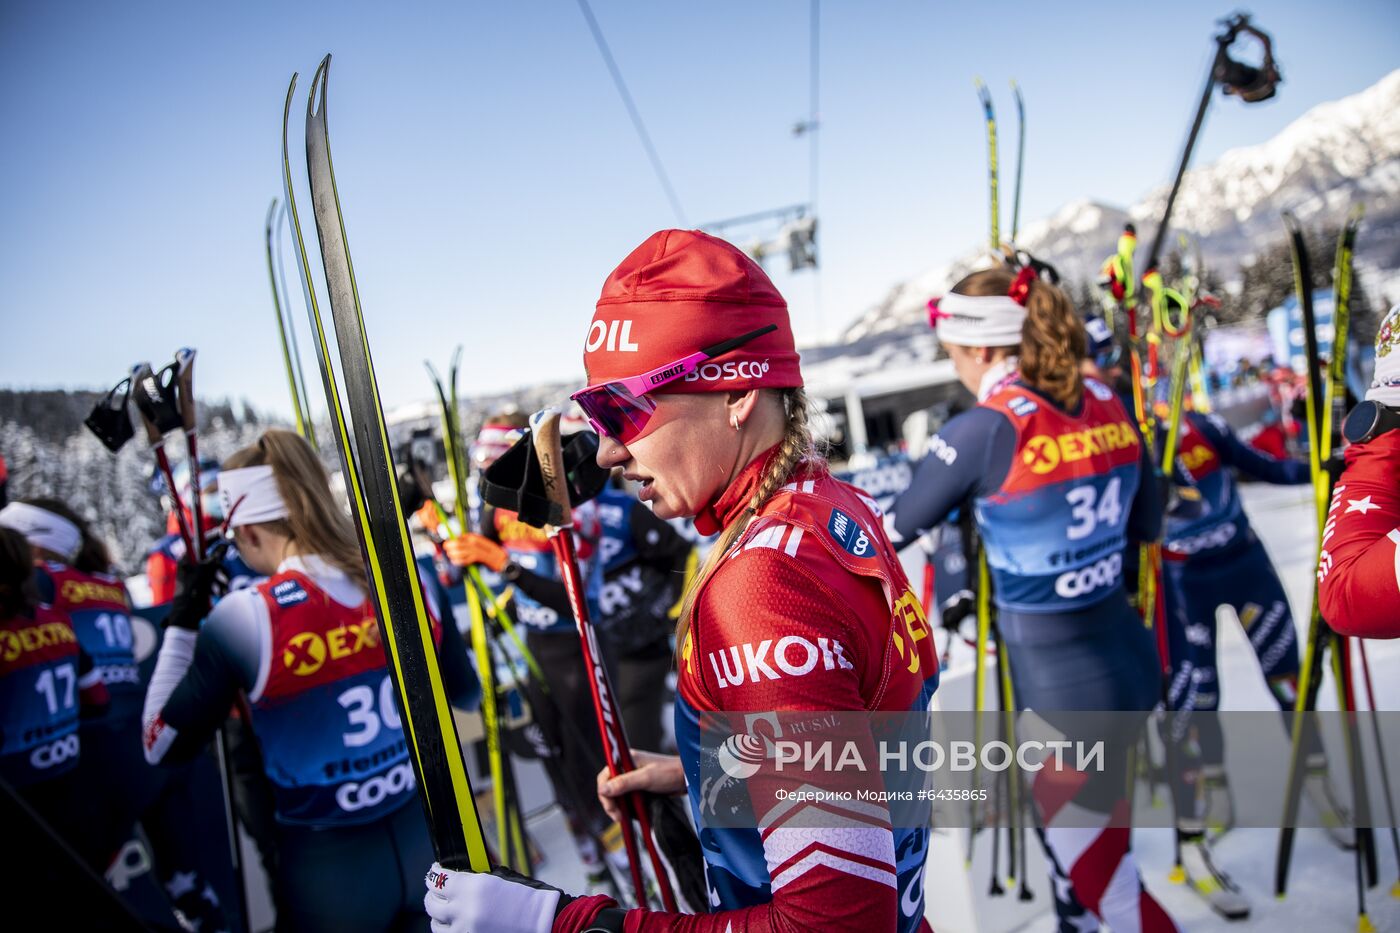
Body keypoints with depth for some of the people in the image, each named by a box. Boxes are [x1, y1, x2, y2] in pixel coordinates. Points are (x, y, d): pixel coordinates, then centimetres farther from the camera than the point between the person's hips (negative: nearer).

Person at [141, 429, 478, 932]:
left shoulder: (245, 617, -18)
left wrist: (182, 620, -2)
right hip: (427, 838, 3)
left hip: (330, 868, -3)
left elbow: (163, 747, -6)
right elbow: (458, 684, 8)